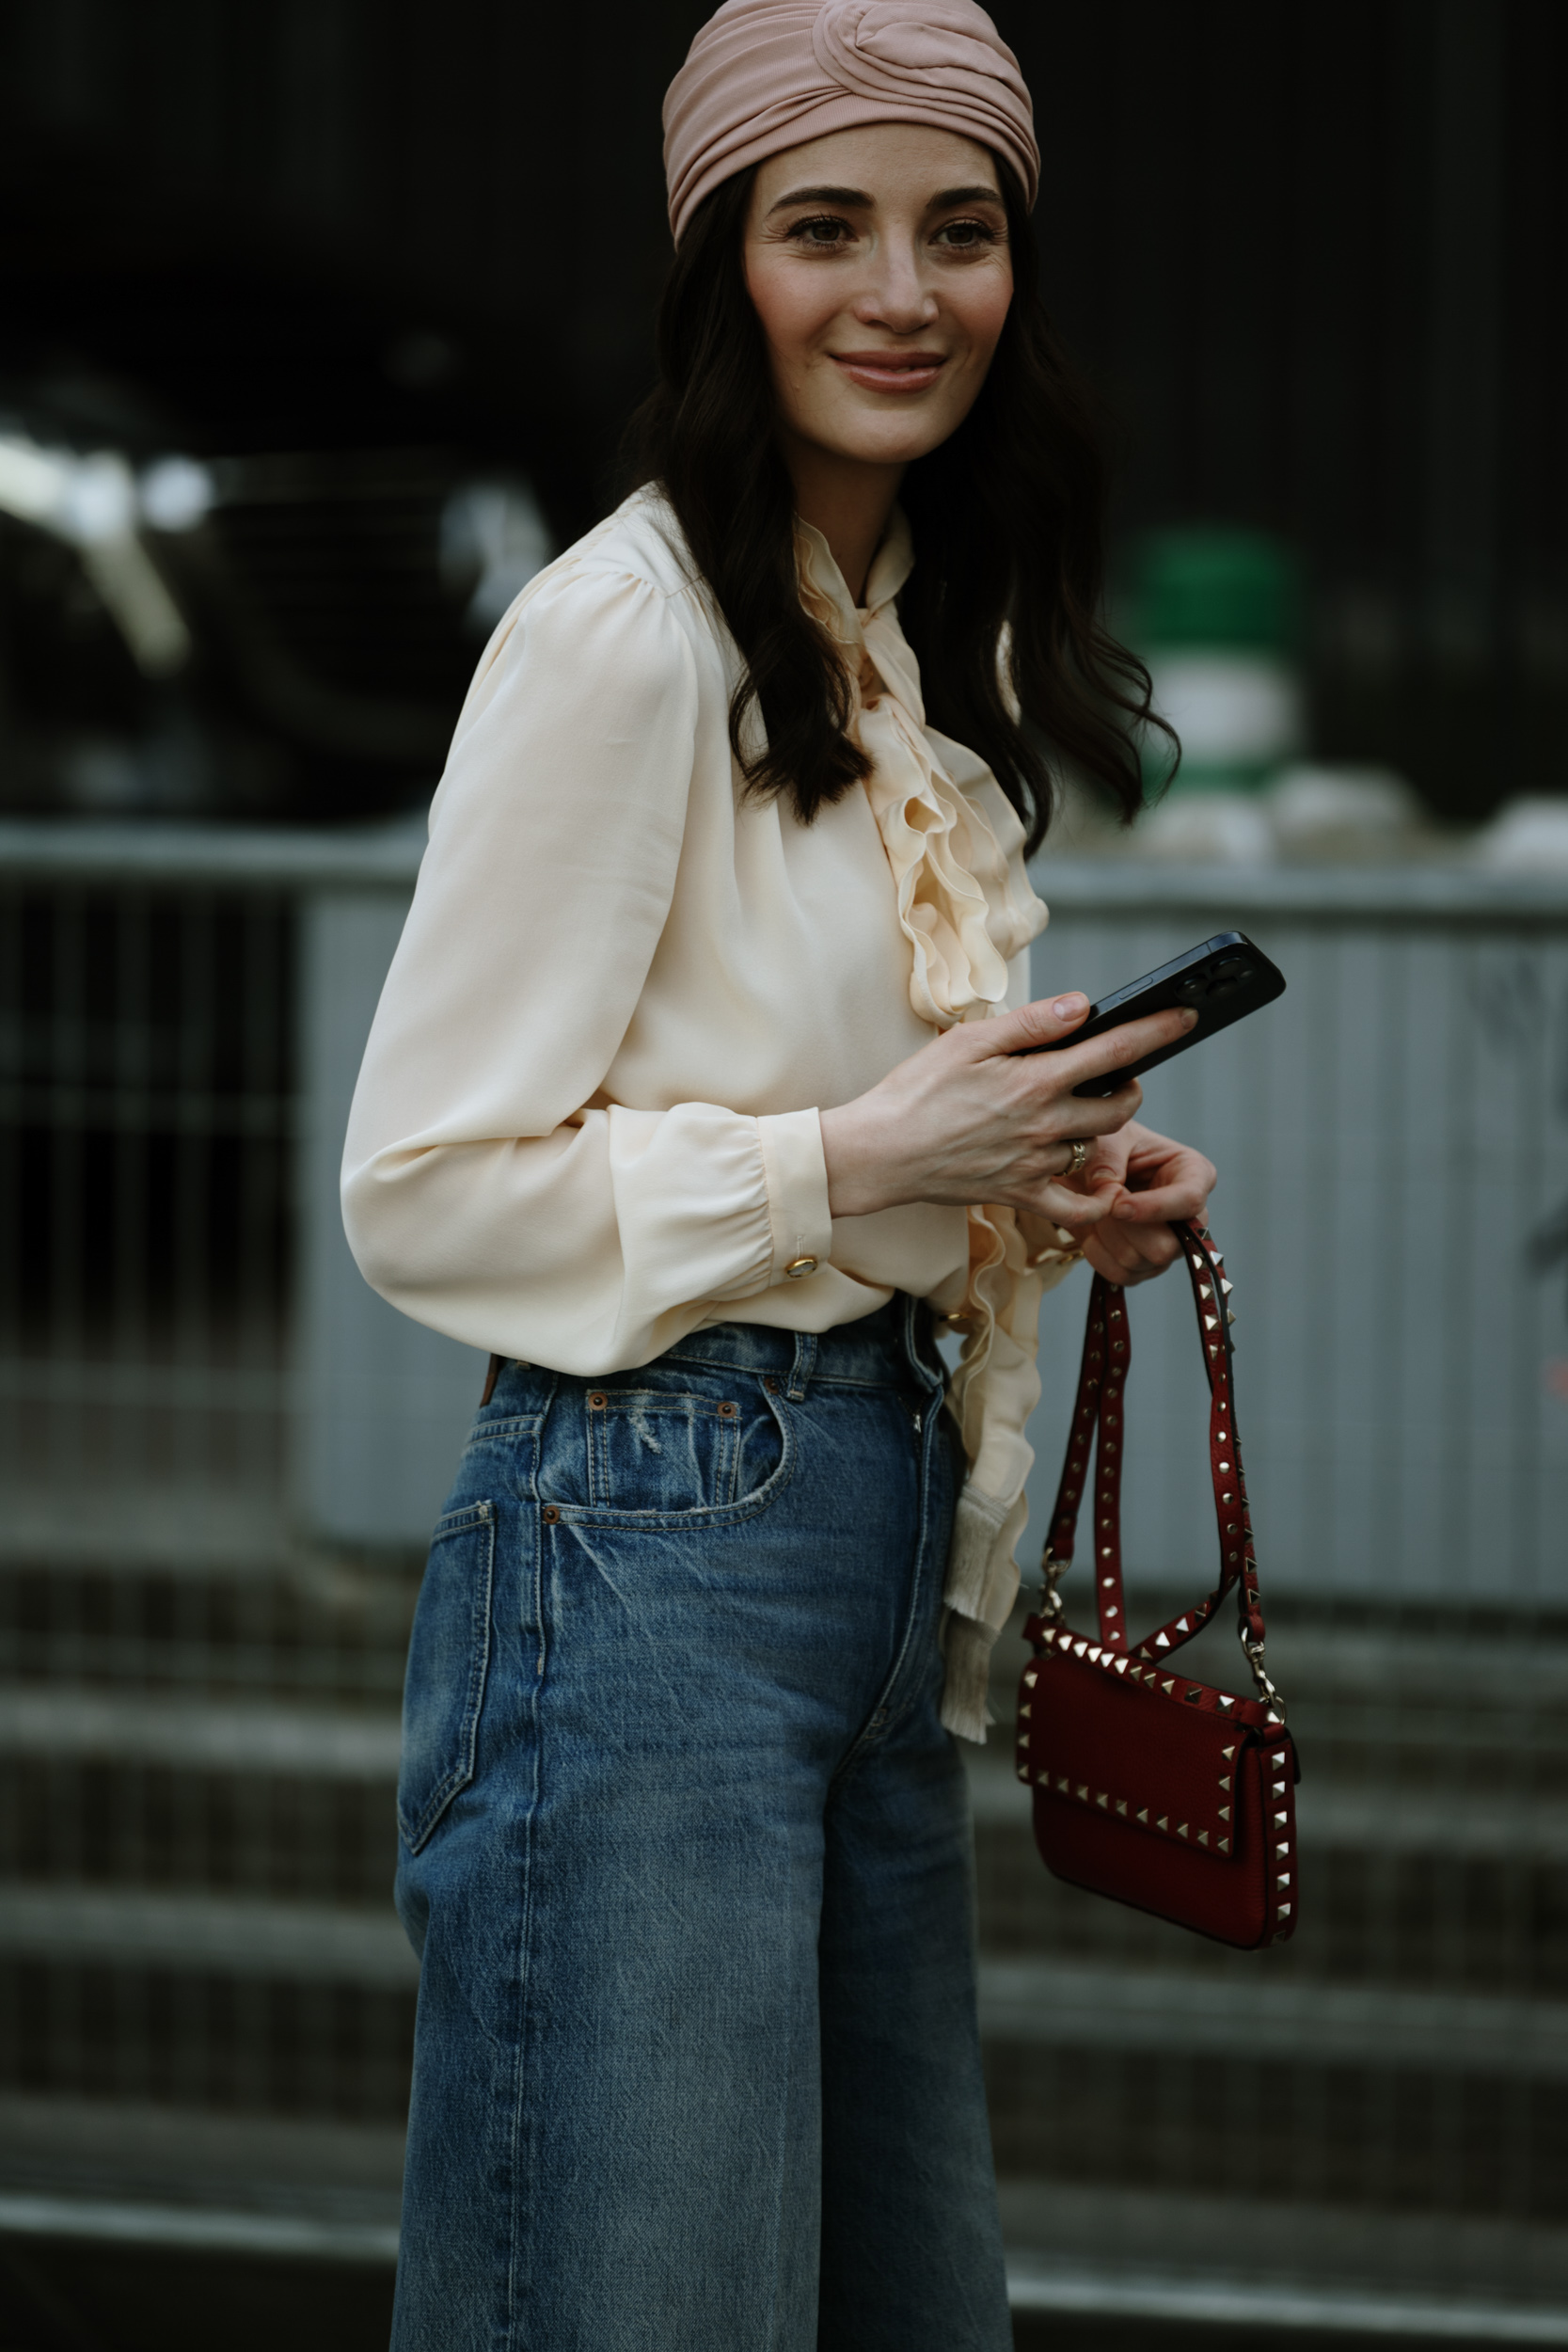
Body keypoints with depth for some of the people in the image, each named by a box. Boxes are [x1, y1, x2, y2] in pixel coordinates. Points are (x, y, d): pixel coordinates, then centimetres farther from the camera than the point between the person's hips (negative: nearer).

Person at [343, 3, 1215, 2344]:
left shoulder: (928, 651, 15)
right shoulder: (624, 637, -12)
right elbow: (426, 1192, -13)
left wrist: (1049, 1193, 7)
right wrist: (867, 1158, -18)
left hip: (883, 1538, 9)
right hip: (653, 1558, -9)